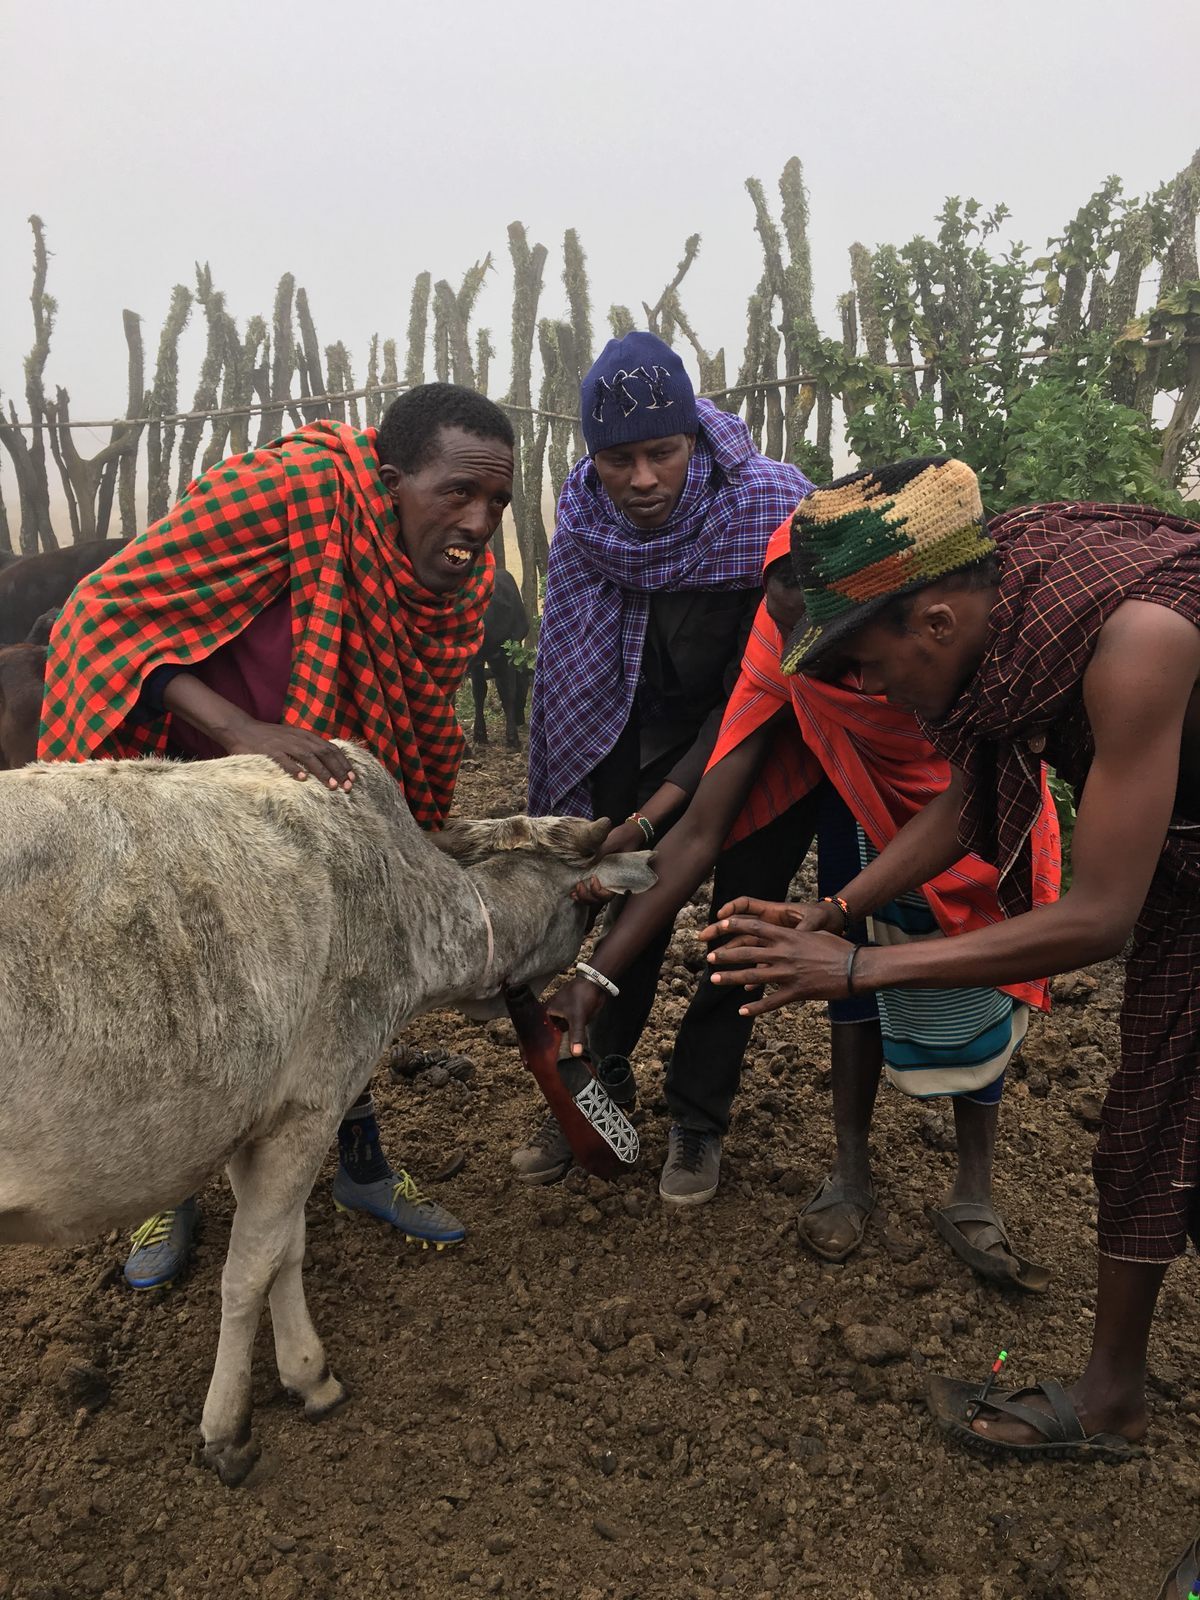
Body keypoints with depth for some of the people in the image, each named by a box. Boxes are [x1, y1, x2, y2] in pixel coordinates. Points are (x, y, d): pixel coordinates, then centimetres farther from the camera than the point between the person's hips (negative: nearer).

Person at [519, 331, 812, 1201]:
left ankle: (695, 1117, 17)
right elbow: (572, 666, -4)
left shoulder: (771, 509, -25)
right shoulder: (586, 518, -15)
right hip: (639, 732, 2)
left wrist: (653, 815, -27)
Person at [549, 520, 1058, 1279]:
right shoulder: (780, 664, -31)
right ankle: (851, 1171, 17)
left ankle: (973, 1199, 16)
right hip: (867, 811, 1)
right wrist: (597, 972, -34)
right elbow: (703, 831, -30)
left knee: (979, 995, 0)